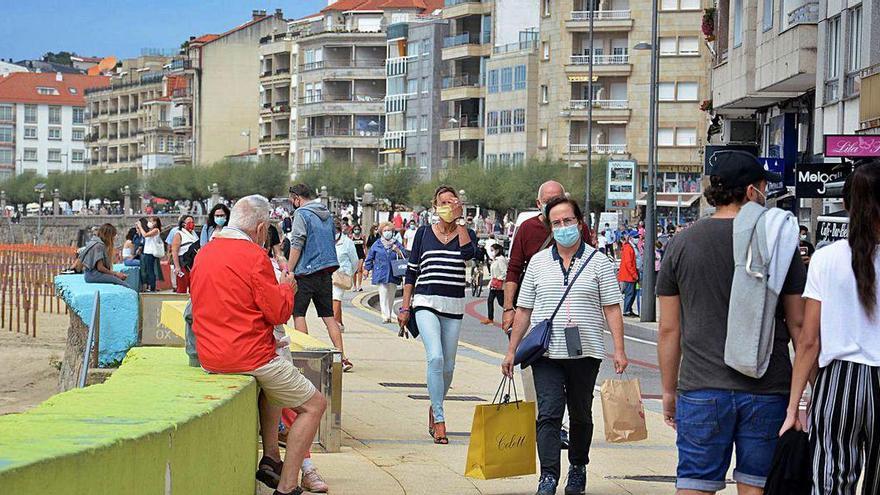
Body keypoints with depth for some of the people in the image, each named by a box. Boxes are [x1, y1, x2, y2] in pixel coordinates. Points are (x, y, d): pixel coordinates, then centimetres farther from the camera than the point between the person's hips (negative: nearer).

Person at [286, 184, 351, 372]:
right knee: (328, 315, 8)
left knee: (298, 313, 1)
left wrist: (288, 272, -11)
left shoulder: (302, 214, -8)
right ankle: (342, 358, 1)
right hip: (327, 271, 7)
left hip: (306, 272, -7)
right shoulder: (327, 214, 15)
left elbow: (297, 245, -14)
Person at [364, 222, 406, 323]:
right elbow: (369, 258, 15)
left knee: (391, 296, 8)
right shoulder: (377, 245, 6)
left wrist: (398, 251, -11)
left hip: (393, 275, 2)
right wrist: (367, 269, 13)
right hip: (381, 275, -2)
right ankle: (385, 315, -15)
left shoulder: (397, 244, 8)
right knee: (383, 295, -12)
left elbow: (404, 257, 6)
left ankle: (390, 314, 20)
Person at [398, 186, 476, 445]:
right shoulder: (424, 233, 7)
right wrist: (405, 307, 6)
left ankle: (434, 410, 29)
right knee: (435, 358, -20)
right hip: (426, 303, -2)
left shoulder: (466, 233, 7)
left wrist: (458, 221, -10)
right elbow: (411, 271, 11)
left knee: (447, 366, 7)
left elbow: (469, 252, -17)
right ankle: (439, 419, -18)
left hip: (454, 306, 2)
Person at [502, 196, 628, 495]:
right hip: (546, 352, 0)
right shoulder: (538, 262, 9)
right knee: (548, 414, -10)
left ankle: (578, 468, 28)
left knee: (581, 414, 12)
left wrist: (619, 350, -7)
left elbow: (611, 308, 1)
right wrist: (511, 350, 9)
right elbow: (524, 310, 12)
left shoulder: (598, 262, 4)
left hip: (585, 352, 0)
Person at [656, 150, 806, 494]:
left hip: (702, 389, 1)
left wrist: (669, 390, 15)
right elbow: (798, 324, 1)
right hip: (767, 389, 0)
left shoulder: (681, 244, 3)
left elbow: (669, 329, 5)